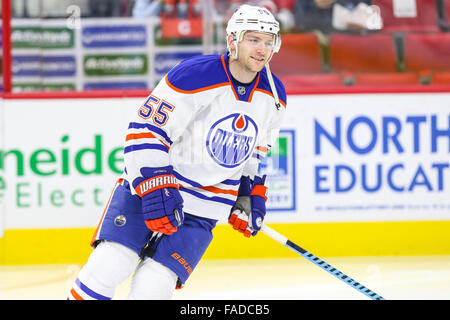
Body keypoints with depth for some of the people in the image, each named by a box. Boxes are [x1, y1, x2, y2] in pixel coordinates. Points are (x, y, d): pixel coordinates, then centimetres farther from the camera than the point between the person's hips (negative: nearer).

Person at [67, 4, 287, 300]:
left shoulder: (274, 95, -2)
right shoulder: (193, 76, -21)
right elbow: (145, 132, -19)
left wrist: (252, 194, 10)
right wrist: (155, 189, -26)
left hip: (205, 205, 3)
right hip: (148, 184, -3)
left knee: (152, 287, -11)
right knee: (108, 265, -17)